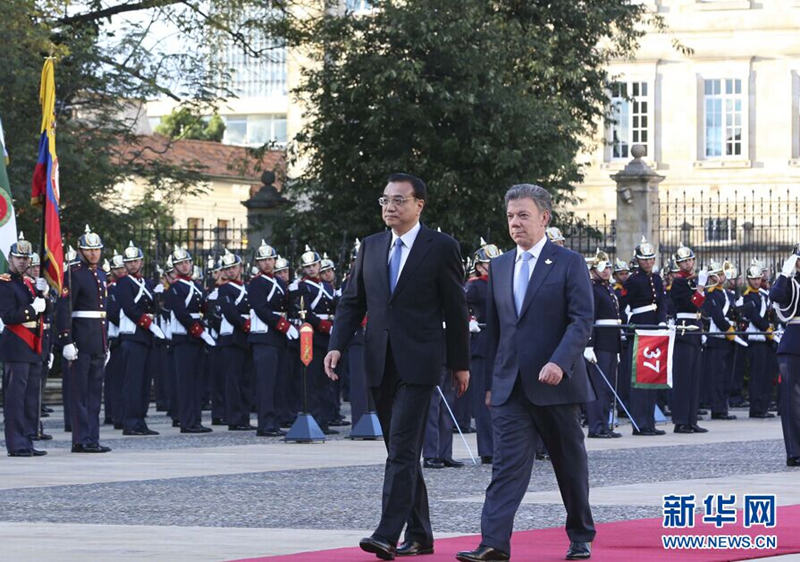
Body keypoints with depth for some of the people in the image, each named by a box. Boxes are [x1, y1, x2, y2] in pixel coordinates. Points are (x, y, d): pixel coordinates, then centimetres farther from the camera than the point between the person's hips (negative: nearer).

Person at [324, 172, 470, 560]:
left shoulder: (441, 248, -3)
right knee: (401, 451, 10)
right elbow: (352, 301, 13)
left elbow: (455, 310, 0)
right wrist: (337, 346, -1)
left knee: (402, 448, -14)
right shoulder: (371, 247, 12)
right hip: (381, 364, 6)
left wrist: (460, 364, 1)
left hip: (418, 363, -6)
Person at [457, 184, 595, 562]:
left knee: (570, 463, 9)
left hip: (555, 384, -3)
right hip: (510, 387, 3)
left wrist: (560, 363, -24)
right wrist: (491, 380, 15)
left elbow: (582, 320, -11)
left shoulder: (569, 264, -3)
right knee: (508, 461, -9)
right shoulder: (499, 267, 12)